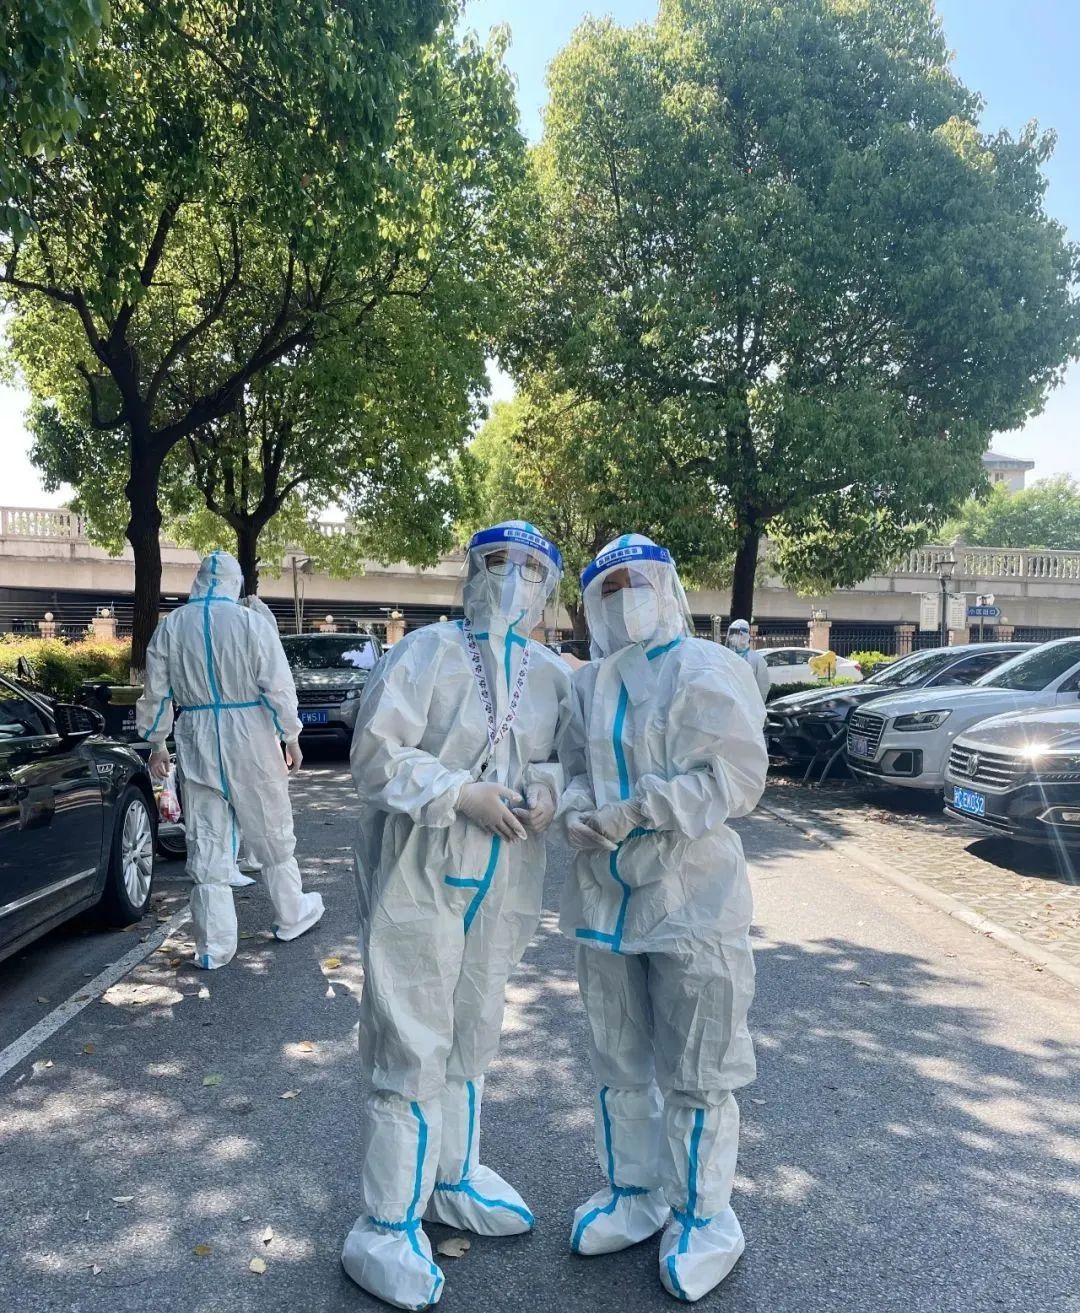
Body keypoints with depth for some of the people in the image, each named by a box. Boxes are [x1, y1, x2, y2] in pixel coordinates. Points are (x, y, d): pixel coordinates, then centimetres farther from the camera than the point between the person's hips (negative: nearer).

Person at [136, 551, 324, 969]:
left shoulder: (170, 626, 2)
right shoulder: (251, 623, -9)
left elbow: (157, 691, 6)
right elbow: (278, 687, -9)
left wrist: (156, 743, 17)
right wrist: (291, 738, 2)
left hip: (198, 744, 3)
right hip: (250, 739, -2)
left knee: (206, 844, 8)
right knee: (272, 833, 14)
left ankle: (214, 946, 11)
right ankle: (291, 916, 29)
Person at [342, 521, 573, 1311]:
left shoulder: (557, 676, 4)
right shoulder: (424, 653, -10)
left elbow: (574, 758, 10)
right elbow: (377, 756, -15)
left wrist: (549, 789, -12)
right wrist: (462, 795, -22)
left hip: (504, 885, 6)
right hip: (419, 877, -5)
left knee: (471, 1041, 21)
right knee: (413, 1051, -1)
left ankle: (454, 1179, 41)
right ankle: (387, 1228, 16)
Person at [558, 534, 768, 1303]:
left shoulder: (711, 670, -10)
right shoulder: (589, 683, 6)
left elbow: (736, 779, -16)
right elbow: (574, 767, 11)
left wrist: (634, 811, -22)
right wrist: (576, 812, -12)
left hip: (692, 899, -5)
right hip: (604, 896, 6)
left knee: (696, 1072, 8)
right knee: (620, 1062, 19)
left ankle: (704, 1219, 29)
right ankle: (633, 1193, 40)